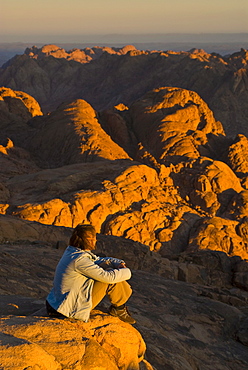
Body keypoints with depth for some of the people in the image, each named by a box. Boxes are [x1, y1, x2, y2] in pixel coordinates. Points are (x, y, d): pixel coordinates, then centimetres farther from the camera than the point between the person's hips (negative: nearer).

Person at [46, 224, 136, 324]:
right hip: (73, 309, -10)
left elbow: (98, 260, 13)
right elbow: (108, 276, -26)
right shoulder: (80, 260, -26)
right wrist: (127, 272, -8)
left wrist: (118, 263, -3)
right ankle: (119, 308, 7)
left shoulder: (71, 251, 3)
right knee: (110, 277, -13)